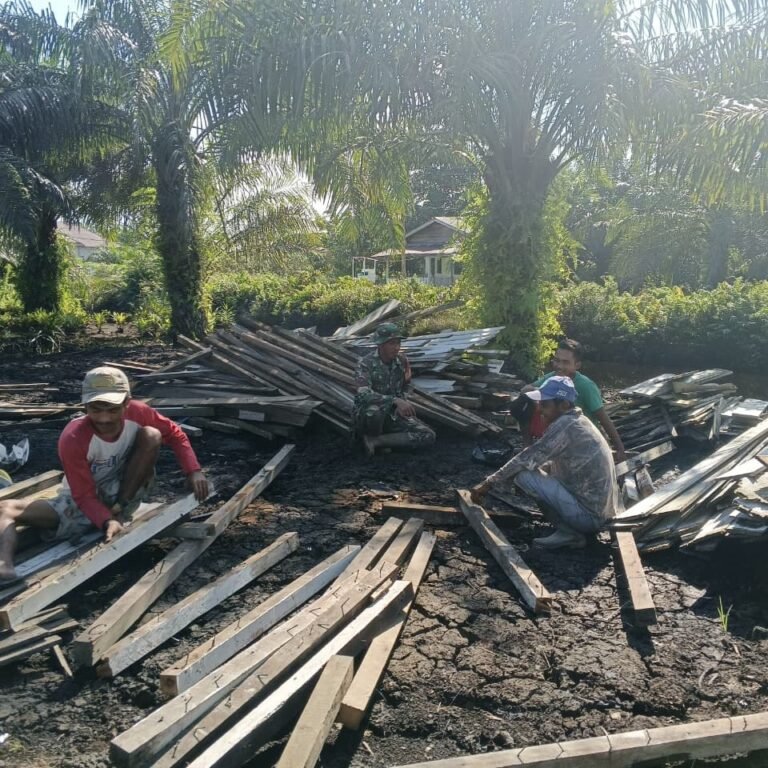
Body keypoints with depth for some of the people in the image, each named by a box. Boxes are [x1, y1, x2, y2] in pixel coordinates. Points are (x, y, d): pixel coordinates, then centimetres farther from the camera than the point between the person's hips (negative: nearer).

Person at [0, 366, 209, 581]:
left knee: (151, 435, -22)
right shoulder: (73, 439, -28)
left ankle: (119, 511, -16)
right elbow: (84, 495, -23)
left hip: (121, 494, 2)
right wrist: (106, 522, -41)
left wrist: (193, 471, -18)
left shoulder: (137, 413, -20)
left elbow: (175, 435, -4)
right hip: (83, 503, -2)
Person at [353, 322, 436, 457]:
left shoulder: (402, 360, -2)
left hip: (392, 415, 6)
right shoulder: (365, 364, -18)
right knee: (374, 412, -43)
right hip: (365, 414, -6)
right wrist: (395, 401, -43)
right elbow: (363, 394, -35)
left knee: (428, 436, -14)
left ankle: (374, 441, -9)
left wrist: (403, 403, 0)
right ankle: (373, 435, -7)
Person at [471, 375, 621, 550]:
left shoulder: (565, 425, -18)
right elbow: (552, 464, 21)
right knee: (535, 471, 21)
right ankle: (573, 531, 11)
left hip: (589, 514, -10)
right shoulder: (579, 421, 12)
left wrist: (489, 482, -10)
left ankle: (568, 532, -5)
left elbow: (528, 459, -19)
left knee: (524, 475, -14)